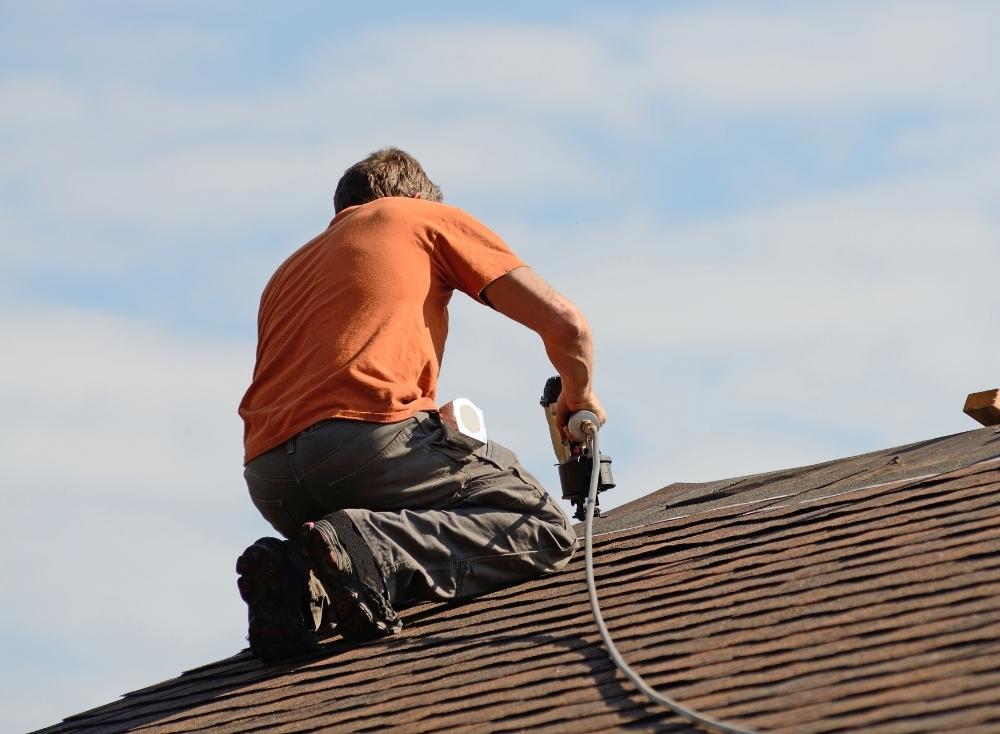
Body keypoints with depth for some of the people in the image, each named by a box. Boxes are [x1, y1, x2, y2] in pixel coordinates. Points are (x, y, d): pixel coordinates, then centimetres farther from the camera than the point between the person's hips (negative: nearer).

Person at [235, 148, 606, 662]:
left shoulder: (290, 270, 37)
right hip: (370, 433, -6)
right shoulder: (430, 219, 22)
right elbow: (563, 322, 16)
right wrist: (579, 395, 36)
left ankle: (301, 581, -5)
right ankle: (371, 550, -19)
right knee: (544, 530, 4)